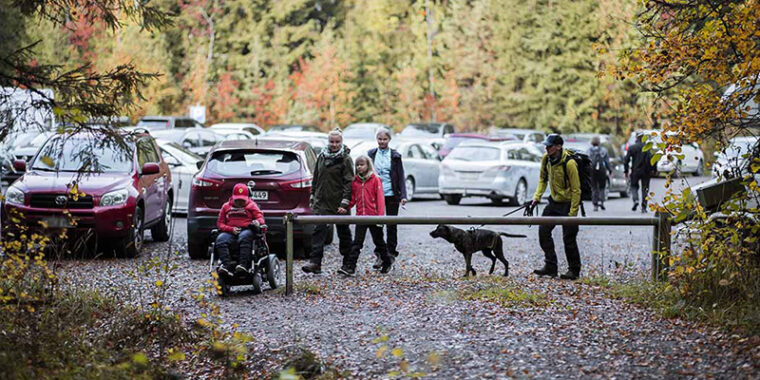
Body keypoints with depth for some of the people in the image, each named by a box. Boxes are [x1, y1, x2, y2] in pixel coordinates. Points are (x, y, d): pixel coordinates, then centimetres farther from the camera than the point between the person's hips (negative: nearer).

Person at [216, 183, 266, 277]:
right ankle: (227, 265, -45)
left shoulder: (251, 205, 20)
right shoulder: (226, 206, 21)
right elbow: (220, 223, 15)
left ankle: (243, 264, -51)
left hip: (246, 230, -2)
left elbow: (260, 217, 11)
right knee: (220, 239, -32)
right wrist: (231, 229, -5)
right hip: (230, 232, 2)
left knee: (244, 237, -40)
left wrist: (257, 222, -16)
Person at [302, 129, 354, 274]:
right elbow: (315, 178, 17)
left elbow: (349, 182, -11)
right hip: (321, 201, 4)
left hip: (338, 203, -4)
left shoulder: (346, 159, -6)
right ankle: (315, 262, -13)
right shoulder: (322, 157, 9)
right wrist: (313, 197, 13)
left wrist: (345, 203, -18)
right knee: (319, 230, -8)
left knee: (343, 232, 8)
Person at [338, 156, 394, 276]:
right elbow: (353, 198, 13)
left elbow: (380, 198, -8)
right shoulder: (355, 181, 8)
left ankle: (387, 261, 28)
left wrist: (380, 215, -14)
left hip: (373, 216, -3)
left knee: (378, 240, 10)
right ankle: (350, 267, -7)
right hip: (360, 216, 3)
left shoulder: (375, 180, -6)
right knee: (357, 242, -2)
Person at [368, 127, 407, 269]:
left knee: (392, 225, 4)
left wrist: (403, 196, -6)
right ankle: (379, 255, -1)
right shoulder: (371, 154, 7)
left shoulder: (395, 156, 4)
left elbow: (401, 176, 3)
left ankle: (391, 253, 13)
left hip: (392, 194, -1)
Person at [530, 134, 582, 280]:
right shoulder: (546, 159, -3)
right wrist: (537, 197, 3)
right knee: (543, 231, 2)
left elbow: (576, 190, -20)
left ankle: (574, 270, 11)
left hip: (568, 203, -7)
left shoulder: (569, 163, -25)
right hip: (554, 202, 7)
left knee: (569, 238, -3)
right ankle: (550, 267, 10)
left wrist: (572, 213, -20)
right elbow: (543, 179, 15)